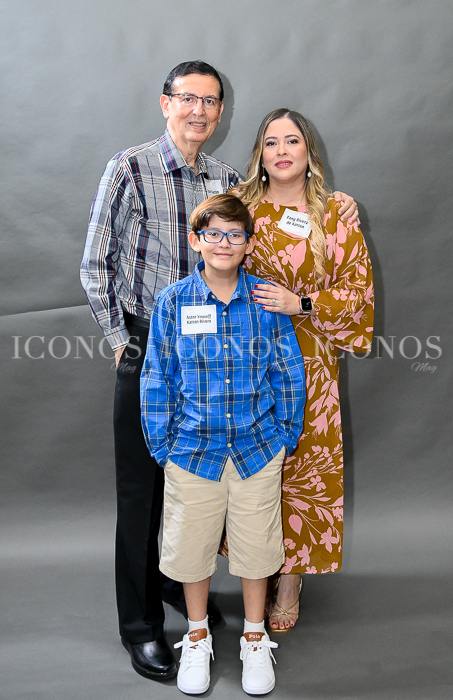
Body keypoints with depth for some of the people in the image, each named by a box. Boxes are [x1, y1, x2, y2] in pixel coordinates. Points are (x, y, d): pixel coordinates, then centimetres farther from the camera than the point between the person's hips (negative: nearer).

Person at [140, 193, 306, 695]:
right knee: (191, 545, 13)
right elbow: (157, 379, 0)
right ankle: (197, 638, 38)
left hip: (258, 449, 0)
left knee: (255, 544, 12)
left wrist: (288, 434, 2)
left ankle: (254, 638, 36)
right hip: (192, 449, 0)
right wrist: (161, 444, -1)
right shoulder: (171, 302, -5)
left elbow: (289, 372, 3)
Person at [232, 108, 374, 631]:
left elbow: (358, 285, -1)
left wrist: (302, 304, -14)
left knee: (302, 466, 3)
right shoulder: (239, 202, 6)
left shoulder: (334, 215, 1)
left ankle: (290, 581, 21)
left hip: (305, 362, -1)